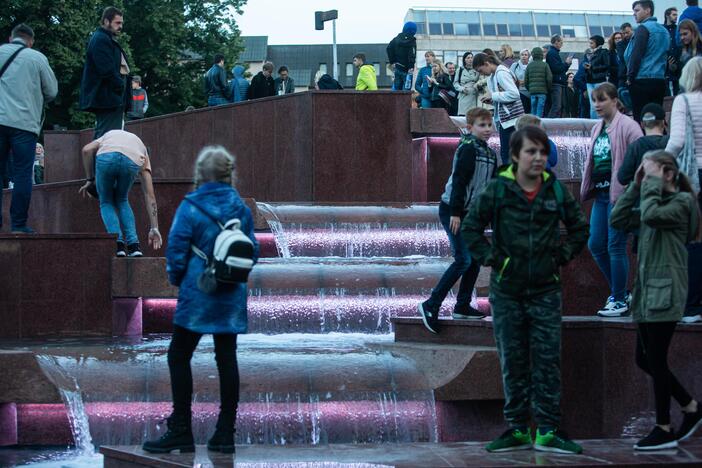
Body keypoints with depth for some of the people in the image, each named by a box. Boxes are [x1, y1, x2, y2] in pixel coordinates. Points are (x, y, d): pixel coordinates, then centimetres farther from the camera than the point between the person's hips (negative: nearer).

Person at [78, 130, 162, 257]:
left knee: (106, 202, 24)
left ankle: (118, 245, 8)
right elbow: (149, 195, 33)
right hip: (133, 162, 1)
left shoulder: (108, 136, 44)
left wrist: (90, 180, 24)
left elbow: (87, 150, 19)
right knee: (122, 200, 30)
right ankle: (134, 245, 18)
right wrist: (154, 228, 32)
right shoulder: (143, 153, 39)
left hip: (106, 156, -1)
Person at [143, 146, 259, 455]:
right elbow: (252, 251, 9)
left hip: (198, 294, -5)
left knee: (179, 357, 2)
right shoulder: (240, 207, 4)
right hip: (232, 296, 5)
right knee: (226, 358, 8)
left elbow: (176, 251, -11)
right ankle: (225, 433, 9)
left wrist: (176, 278, 7)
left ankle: (181, 431, 0)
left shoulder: (191, 206, -10)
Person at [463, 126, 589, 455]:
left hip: (545, 290, 1)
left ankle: (547, 432, 4)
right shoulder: (497, 190, -5)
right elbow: (471, 227, 2)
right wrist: (490, 258, -5)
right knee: (512, 363, 5)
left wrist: (563, 255, 6)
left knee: (547, 361, -1)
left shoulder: (555, 190, 3)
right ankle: (518, 430, 14)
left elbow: (579, 227, 17)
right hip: (507, 291, -1)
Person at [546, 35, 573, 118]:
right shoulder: (552, 53, -10)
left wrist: (567, 63, 9)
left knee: (560, 106, 9)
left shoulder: (555, 52, 21)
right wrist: (566, 63, -7)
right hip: (556, 83, -10)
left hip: (560, 83, 10)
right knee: (556, 106, -15)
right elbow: (556, 68, -18)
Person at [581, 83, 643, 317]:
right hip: (600, 194, 8)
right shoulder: (597, 129, 16)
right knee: (595, 245, 7)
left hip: (618, 193, -8)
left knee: (615, 246, -6)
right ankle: (620, 292, 21)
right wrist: (586, 189, 18)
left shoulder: (627, 126, -9)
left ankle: (619, 300, 2)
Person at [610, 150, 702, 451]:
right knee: (645, 359, 11)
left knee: (655, 361, -6)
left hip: (665, 292, -9)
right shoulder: (655, 203, 18)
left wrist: (653, 184, -12)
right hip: (647, 291, 9)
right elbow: (618, 219, 11)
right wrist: (636, 186, 7)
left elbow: (650, 215, -24)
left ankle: (664, 430, 1)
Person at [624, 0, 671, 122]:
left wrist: (630, 77, -8)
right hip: (660, 79, 8)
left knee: (640, 118, -6)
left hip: (642, 81, -7)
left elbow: (636, 55, -13)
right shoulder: (664, 30, 16)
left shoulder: (643, 28, -8)